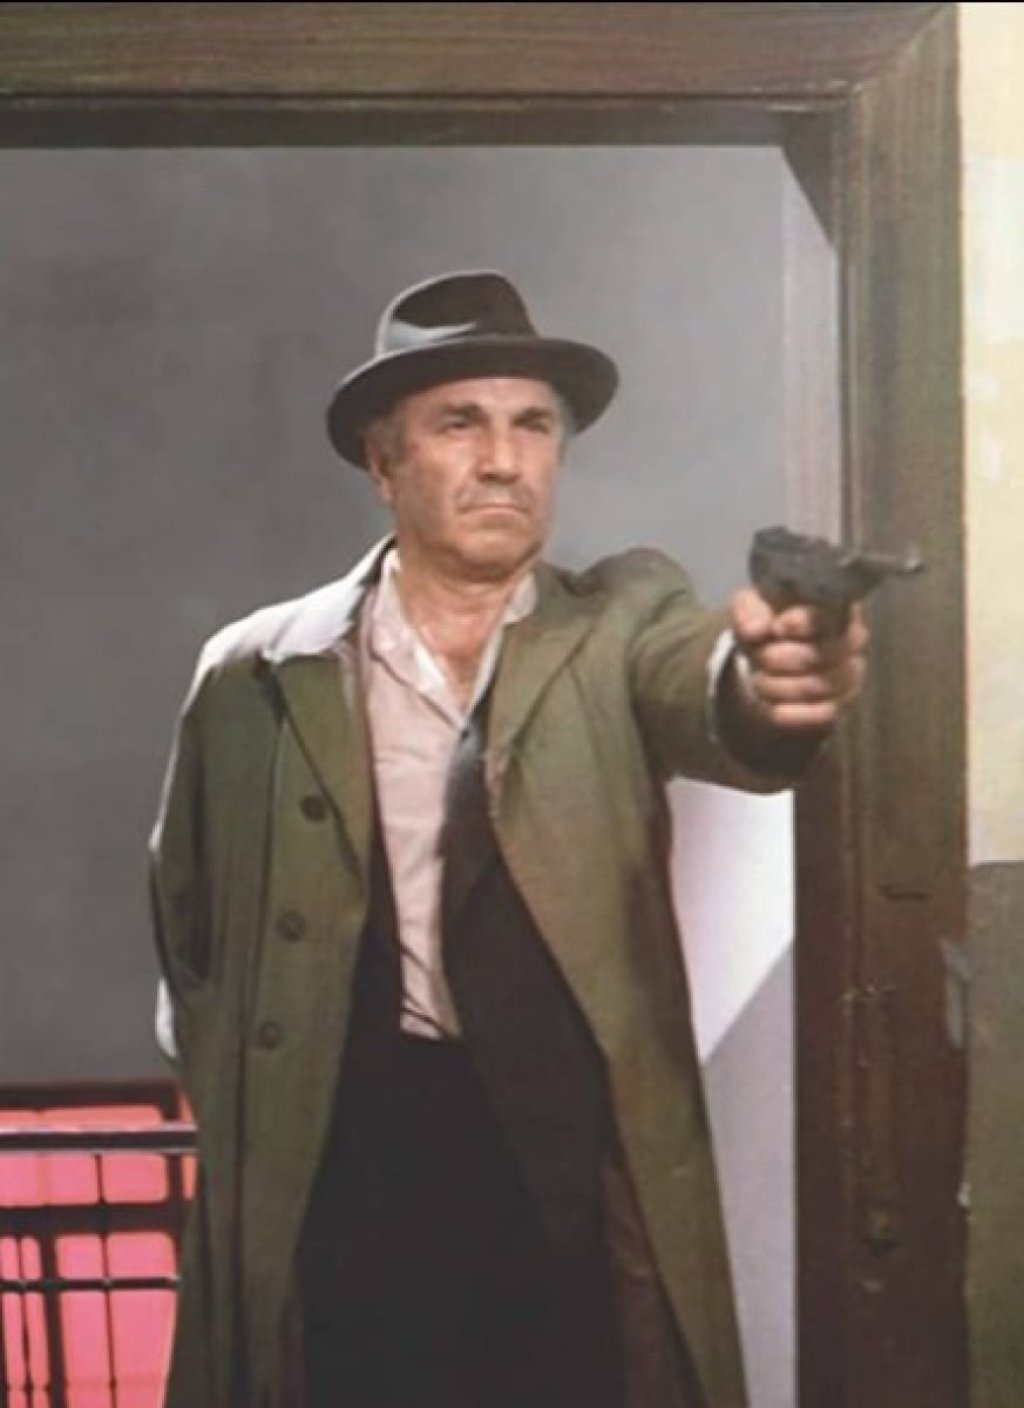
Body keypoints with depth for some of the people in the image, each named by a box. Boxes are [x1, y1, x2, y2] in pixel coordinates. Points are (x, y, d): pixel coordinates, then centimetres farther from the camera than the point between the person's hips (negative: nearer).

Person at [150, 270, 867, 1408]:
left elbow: (706, 693, -24)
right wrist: (244, 1118, 8)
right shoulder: (256, 675, 2)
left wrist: (773, 680, -46)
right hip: (341, 1179, 1)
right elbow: (190, 925, 15)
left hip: (579, 1177, 0)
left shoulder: (621, 627, -1)